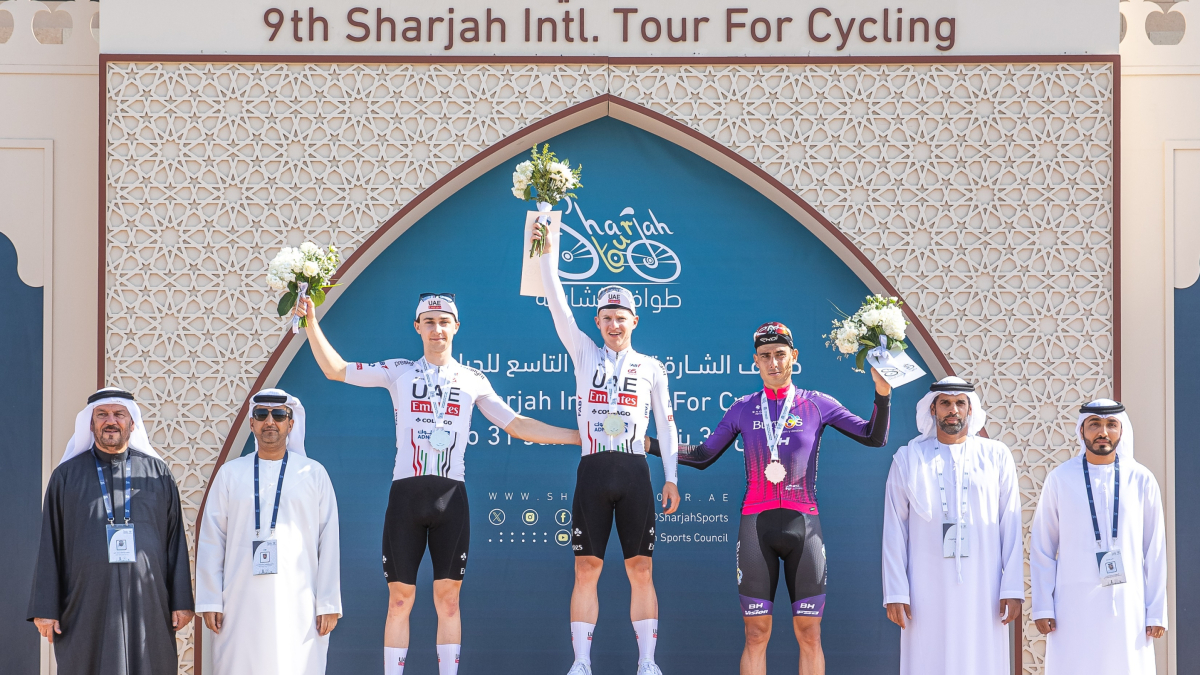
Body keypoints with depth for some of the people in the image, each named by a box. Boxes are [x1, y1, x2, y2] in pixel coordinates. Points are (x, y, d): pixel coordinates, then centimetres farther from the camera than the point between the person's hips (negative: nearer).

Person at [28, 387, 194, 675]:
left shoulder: (158, 473, 10)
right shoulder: (67, 475, 8)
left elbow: (176, 540, 7)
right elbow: (49, 544, 6)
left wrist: (182, 601, 1)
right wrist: (45, 609, -1)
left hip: (147, 606, 1)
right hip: (87, 606, -1)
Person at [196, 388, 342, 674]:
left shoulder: (313, 473, 8)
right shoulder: (230, 473, 11)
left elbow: (328, 542, 5)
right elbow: (211, 542, 9)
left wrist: (329, 603, 0)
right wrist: (209, 601, 2)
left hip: (298, 605, -1)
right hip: (241, 605, 1)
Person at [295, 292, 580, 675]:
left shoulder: (473, 380, 13)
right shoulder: (399, 372, 10)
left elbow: (518, 426, 13)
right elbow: (335, 369, 11)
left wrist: (582, 436, 9)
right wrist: (312, 321, 3)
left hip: (451, 496, 1)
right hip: (406, 491, -1)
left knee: (448, 597, 0)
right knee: (400, 597, -1)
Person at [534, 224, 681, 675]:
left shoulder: (651, 367, 12)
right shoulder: (584, 354, 12)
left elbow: (666, 423, 11)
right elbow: (557, 304, 4)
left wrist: (671, 478, 3)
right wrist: (547, 252, -6)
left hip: (635, 472, 0)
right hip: (593, 470, 0)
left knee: (641, 570, -2)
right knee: (586, 570, -1)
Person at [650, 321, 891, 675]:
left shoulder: (817, 404, 7)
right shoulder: (743, 409, 11)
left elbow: (874, 437, 7)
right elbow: (703, 456, 16)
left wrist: (883, 395, -8)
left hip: (803, 525, -1)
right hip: (756, 526, 1)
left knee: (809, 633, -1)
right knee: (756, 635, -1)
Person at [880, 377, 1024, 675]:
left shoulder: (996, 456, 9)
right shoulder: (908, 459, 9)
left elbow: (1011, 526, 6)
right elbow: (894, 530, 7)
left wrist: (1013, 589, -2)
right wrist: (895, 592, -1)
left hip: (982, 590, 0)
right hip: (928, 591, 0)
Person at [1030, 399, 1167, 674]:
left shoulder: (1141, 481, 4)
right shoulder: (1060, 480, 2)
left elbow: (1155, 551, 6)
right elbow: (1041, 549, 5)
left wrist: (1157, 612, 2)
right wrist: (1042, 608, -1)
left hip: (1128, 607, 1)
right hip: (1074, 607, -1)